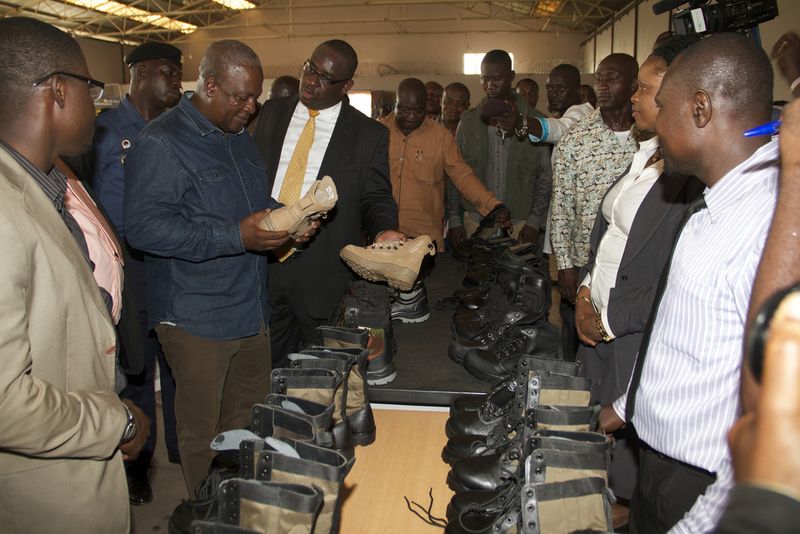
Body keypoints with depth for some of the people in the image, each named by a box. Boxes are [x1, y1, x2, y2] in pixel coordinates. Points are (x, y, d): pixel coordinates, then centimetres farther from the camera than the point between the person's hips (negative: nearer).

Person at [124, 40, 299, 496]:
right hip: (197, 318, -7)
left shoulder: (240, 137, 13)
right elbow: (143, 226, -22)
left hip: (252, 311, 8)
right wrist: (235, 236, -27)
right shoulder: (161, 142, -14)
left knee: (253, 420, 18)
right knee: (201, 430, 9)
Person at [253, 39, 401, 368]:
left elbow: (376, 198, 0)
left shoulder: (369, 134, -2)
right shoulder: (272, 113, 9)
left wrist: (384, 230, -22)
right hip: (263, 261, 3)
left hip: (323, 272, -3)